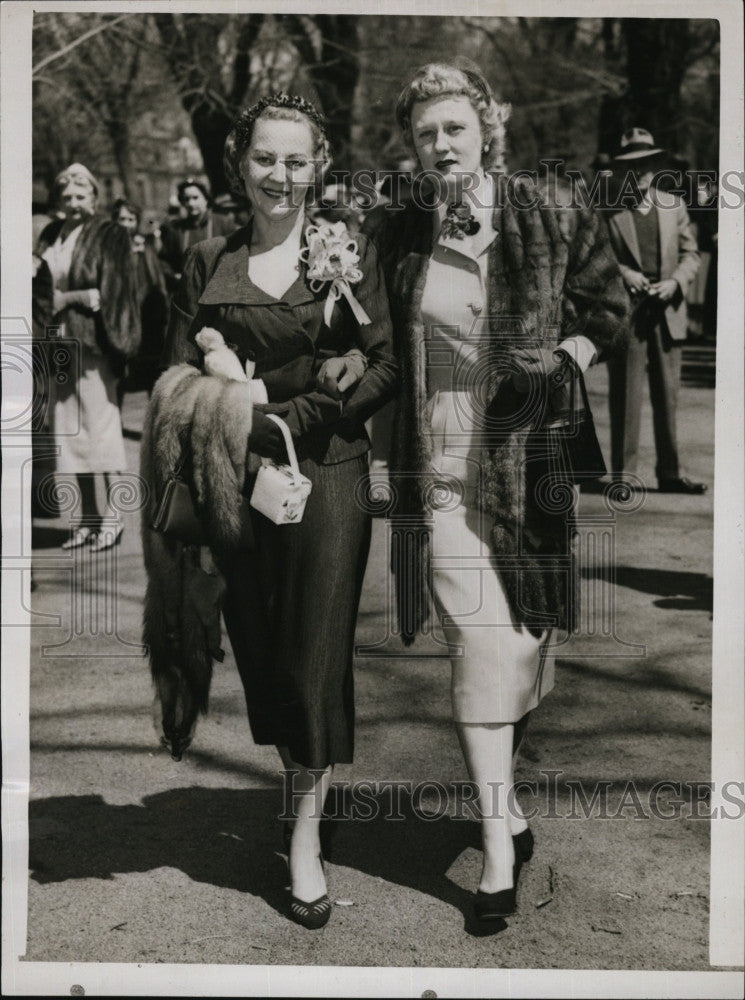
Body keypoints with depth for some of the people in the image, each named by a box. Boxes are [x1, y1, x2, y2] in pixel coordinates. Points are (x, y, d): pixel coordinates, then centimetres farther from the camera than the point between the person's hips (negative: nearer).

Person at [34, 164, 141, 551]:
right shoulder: (51, 236, 13)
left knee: (101, 428, -5)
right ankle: (88, 517, 14)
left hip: (93, 344, -6)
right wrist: (79, 295, -4)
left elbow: (113, 293, -10)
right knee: (70, 430, 7)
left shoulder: (109, 236, -4)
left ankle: (113, 518, 1)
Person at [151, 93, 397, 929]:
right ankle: (300, 785, 28)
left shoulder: (347, 253, 3)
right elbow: (178, 380, 5)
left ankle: (307, 833, 9)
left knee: (317, 649, -1)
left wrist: (284, 416, -14)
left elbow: (387, 366, -3)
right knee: (257, 644, 7)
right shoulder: (206, 264, 8)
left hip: (326, 473, -2)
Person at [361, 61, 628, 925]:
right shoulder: (393, 239, 4)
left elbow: (611, 304, 11)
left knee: (518, 640, 9)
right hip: (439, 471, 0)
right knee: (479, 642, -5)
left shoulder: (549, 223, 0)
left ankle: (499, 800, 36)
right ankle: (500, 837, 3)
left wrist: (564, 360, -3)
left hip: (526, 459, 0)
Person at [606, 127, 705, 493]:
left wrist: (675, 282, -4)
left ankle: (669, 473, 15)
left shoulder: (673, 206, 12)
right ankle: (623, 474, 5)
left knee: (667, 395, 8)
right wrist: (621, 272, -14)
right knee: (625, 397, -2)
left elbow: (690, 253, 14)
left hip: (667, 313, 4)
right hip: (626, 314, -4)